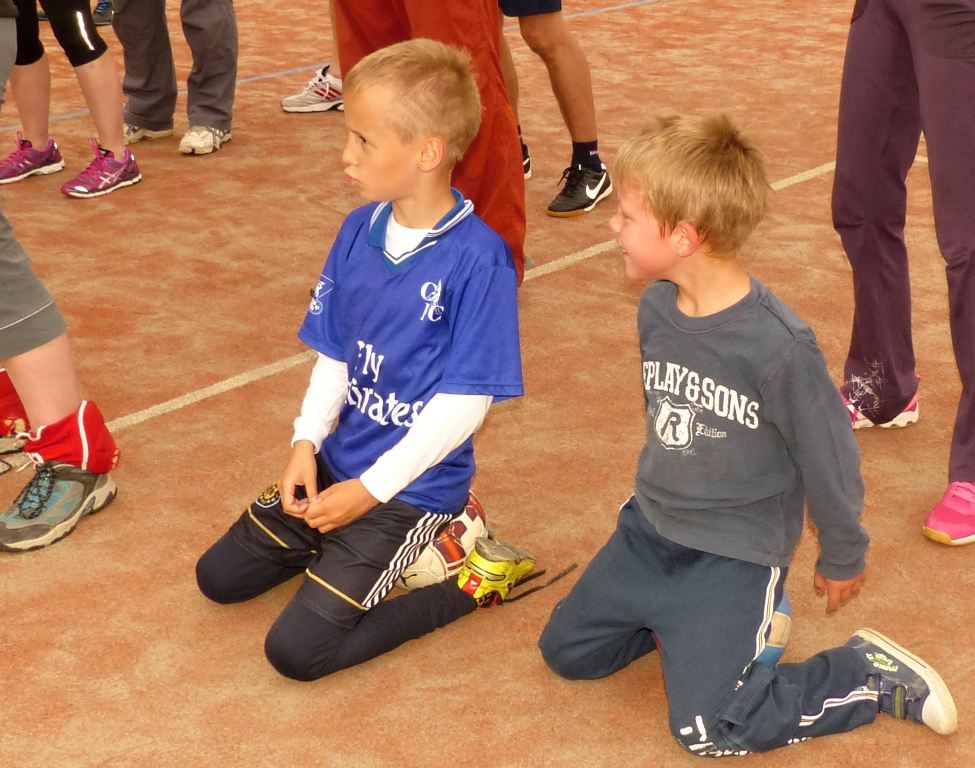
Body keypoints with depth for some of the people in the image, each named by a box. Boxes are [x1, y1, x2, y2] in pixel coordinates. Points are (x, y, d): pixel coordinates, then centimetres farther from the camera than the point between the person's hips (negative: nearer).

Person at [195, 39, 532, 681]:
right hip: (339, 461, 7)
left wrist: (370, 489, -19)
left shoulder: (477, 257, -22)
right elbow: (335, 356, 7)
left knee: (297, 650, -13)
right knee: (220, 577, 12)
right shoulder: (359, 232, -1)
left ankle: (470, 581, 1)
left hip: (414, 483, -7)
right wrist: (306, 444, -8)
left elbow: (465, 401, -20)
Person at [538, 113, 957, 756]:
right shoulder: (655, 308, -7)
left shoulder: (778, 346, -28)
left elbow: (829, 457, -14)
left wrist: (842, 559, -1)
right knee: (566, 651, 11)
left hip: (736, 550, -7)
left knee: (706, 728, -12)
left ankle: (874, 676, 4)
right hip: (651, 527, 7)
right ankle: (686, 619, 27)